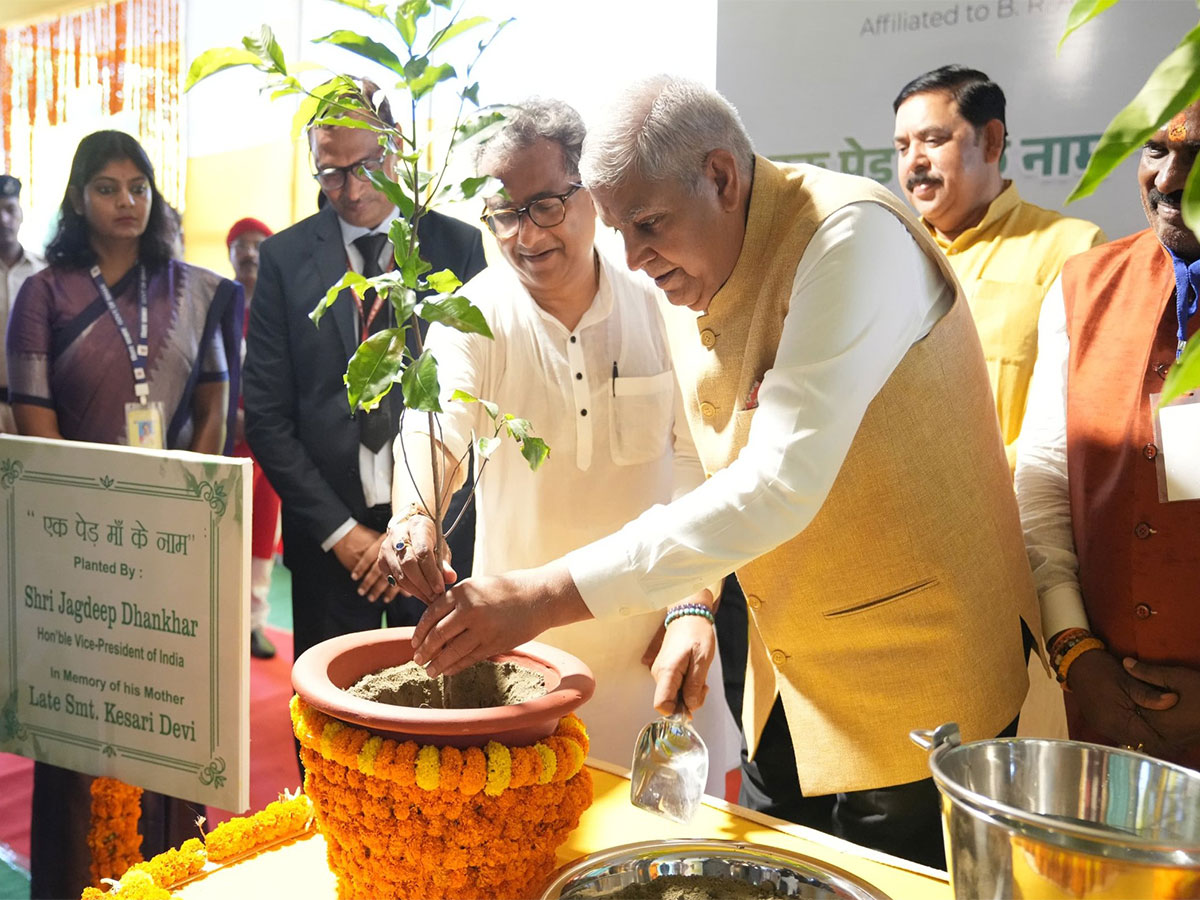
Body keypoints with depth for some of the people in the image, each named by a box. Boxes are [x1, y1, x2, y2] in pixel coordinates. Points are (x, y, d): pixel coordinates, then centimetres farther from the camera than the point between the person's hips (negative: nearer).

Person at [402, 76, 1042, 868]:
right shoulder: (688, 285, 3)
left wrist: (550, 594, -34)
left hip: (919, 677, -7)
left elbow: (780, 484, -33)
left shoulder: (852, 236, -23)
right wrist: (693, 607, -1)